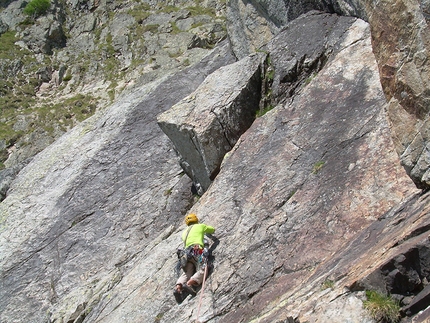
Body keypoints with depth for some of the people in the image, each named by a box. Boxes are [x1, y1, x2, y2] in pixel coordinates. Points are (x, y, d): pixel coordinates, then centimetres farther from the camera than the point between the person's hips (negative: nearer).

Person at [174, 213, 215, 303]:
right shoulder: (201, 226, 25)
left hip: (186, 252, 5)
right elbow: (213, 230, 41)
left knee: (186, 273, -8)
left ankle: (178, 287, -37)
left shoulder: (184, 232, 35)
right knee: (202, 270, -17)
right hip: (197, 249, -5)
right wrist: (206, 231, 63)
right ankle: (189, 284, -44)